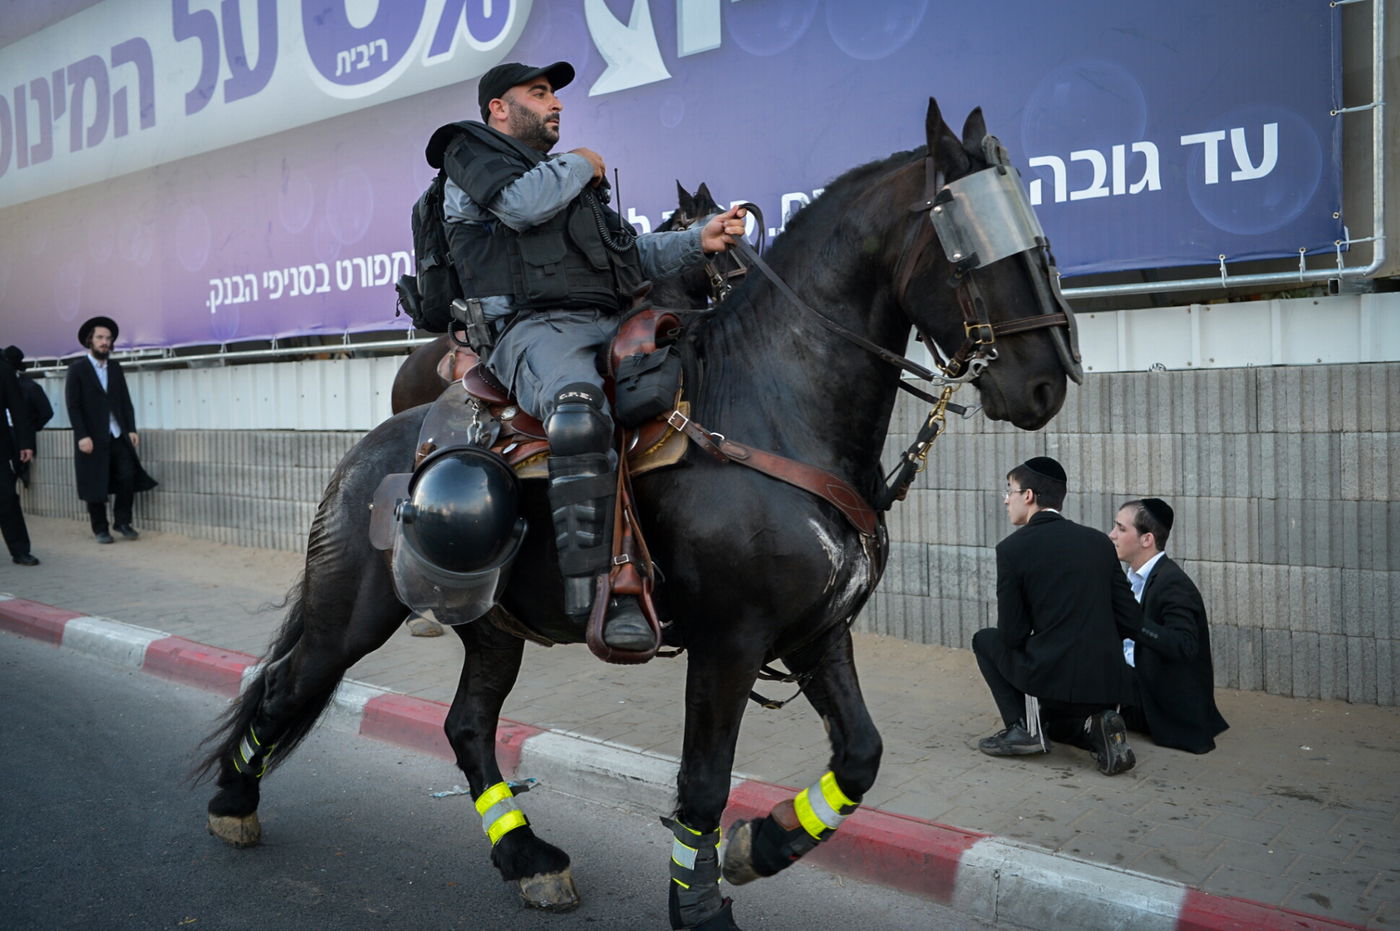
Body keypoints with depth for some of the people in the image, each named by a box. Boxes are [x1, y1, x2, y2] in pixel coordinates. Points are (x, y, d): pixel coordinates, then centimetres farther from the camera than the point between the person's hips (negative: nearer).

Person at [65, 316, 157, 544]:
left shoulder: (115, 367, 12)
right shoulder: (77, 368, -2)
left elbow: (125, 401, 10)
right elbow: (73, 405, -7)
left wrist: (131, 429, 1)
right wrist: (82, 436, -15)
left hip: (118, 436, 4)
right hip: (93, 438, -4)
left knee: (127, 478, -4)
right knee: (95, 484, 4)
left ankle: (122, 522, 12)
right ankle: (100, 529, 15)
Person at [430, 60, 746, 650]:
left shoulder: (572, 176, 35)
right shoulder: (470, 148, 16)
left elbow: (634, 254, 28)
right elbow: (522, 204, -7)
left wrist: (700, 241, 11)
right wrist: (580, 166, 10)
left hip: (616, 325, 8)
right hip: (539, 328, -8)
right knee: (580, 408, -39)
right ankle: (597, 597, -40)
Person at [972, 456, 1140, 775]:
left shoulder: (1012, 548, -8)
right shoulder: (1099, 542, 6)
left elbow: (1012, 634, -6)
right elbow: (1130, 619, 5)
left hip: (1053, 677, -6)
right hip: (1109, 682, 6)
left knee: (985, 640, 21)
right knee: (1054, 720, 36)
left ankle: (1023, 726, 8)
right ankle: (1096, 727, 3)